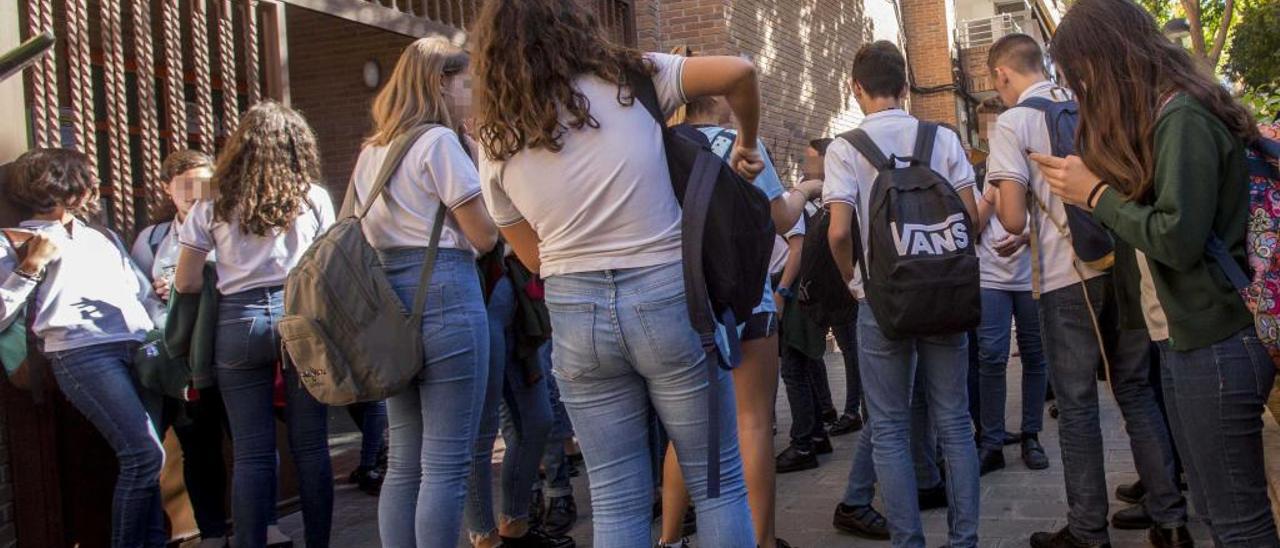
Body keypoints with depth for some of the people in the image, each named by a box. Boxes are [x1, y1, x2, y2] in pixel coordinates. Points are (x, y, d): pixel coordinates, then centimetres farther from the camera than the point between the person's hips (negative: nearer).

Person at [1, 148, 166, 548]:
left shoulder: (102, 238, 26)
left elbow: (143, 294, 26)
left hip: (137, 348, 6)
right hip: (84, 354, -6)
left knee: (144, 456, 0)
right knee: (144, 454, -17)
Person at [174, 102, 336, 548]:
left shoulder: (213, 206, 7)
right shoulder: (314, 199, 6)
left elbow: (185, 283, 8)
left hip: (238, 323, 0)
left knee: (252, 452, 4)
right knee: (310, 446, 6)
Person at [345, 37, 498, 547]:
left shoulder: (370, 151, 17)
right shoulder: (439, 141, -7)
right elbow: (484, 237, -7)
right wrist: (490, 193, 9)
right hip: (444, 297, -8)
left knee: (404, 461, 12)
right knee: (446, 464, -4)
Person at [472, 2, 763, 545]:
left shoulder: (497, 145, 6)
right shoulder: (627, 80, 0)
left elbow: (534, 257, 12)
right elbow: (738, 72, -6)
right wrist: (746, 145, 10)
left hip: (574, 314, 2)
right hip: (668, 297, -2)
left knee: (616, 500, 10)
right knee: (717, 483, 9)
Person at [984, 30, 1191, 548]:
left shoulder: (1012, 123, -5)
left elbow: (1013, 219, -12)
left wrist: (999, 205, 10)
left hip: (1068, 276, -5)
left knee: (1077, 404, 2)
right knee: (1136, 390, 13)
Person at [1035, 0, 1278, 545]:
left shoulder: (1183, 118, -15)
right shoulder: (1159, 118, 15)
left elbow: (1178, 238, -22)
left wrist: (1096, 193, -11)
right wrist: (1082, 182, 4)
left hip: (1215, 345, -10)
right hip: (1184, 341, 10)